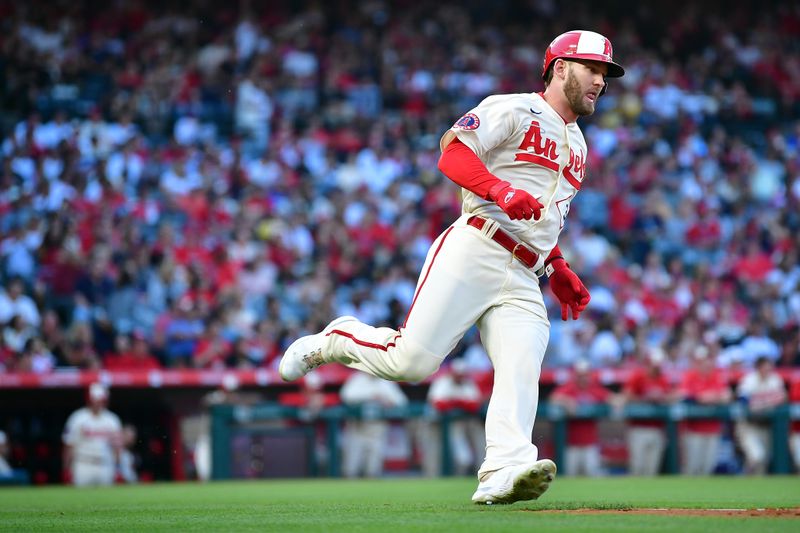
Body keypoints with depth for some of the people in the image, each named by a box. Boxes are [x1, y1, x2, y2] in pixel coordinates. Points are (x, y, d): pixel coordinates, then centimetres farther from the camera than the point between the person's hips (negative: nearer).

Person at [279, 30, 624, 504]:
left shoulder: (579, 148, 28)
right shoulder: (514, 110, 2)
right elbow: (453, 149, -11)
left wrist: (560, 272, 22)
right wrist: (501, 190, -26)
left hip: (522, 283, 6)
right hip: (472, 253, -6)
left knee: (521, 375, -18)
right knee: (411, 359, -13)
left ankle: (503, 473, -33)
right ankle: (334, 340, 15)